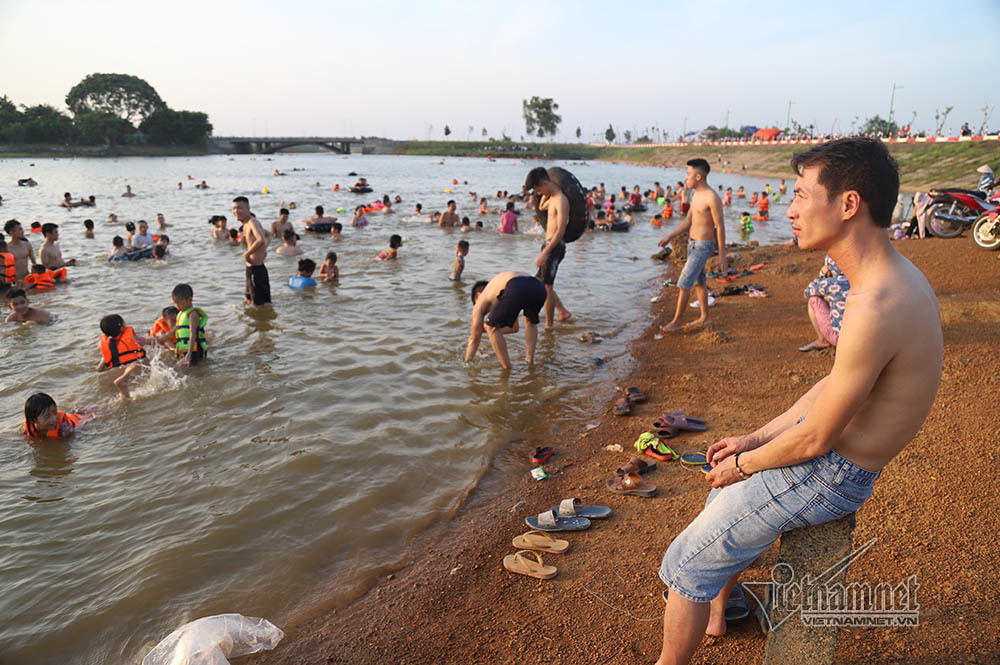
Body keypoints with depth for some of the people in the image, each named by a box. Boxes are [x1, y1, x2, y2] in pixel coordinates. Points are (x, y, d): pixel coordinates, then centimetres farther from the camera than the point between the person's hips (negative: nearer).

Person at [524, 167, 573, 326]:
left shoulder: (561, 200, -19)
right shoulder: (552, 197, 12)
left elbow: (561, 230, -26)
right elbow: (542, 207, 36)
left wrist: (545, 252, -30)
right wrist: (545, 194, 17)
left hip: (555, 247, -10)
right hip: (549, 245, 10)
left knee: (547, 286, -6)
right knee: (540, 282, 17)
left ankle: (549, 325, 3)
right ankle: (563, 312, 24)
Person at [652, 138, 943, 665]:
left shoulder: (875, 310, -33)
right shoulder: (893, 276, 1)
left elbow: (816, 439, -25)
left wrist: (745, 463, -7)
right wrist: (756, 438, 9)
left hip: (829, 475, -10)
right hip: (835, 452, 10)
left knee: (687, 563, 0)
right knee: (724, 485, 30)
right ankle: (715, 607, 47)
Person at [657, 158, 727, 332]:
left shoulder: (712, 198, -19)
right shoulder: (697, 195, 9)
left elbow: (720, 228, -17)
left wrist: (722, 256, -16)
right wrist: (669, 237, 8)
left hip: (703, 246, -9)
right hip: (692, 243, 9)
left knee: (683, 283, -9)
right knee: (698, 282, 17)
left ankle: (675, 322, -2)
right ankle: (704, 317, 29)